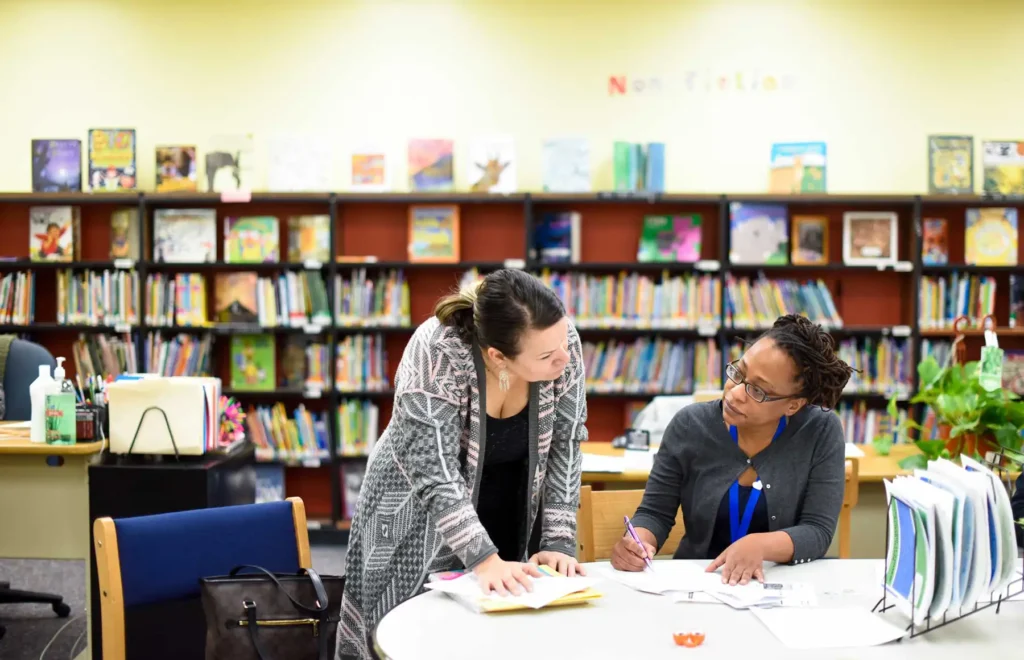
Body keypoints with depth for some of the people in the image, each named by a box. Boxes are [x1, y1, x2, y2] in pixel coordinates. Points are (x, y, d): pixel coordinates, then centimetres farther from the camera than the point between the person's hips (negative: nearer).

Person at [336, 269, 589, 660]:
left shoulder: (560, 340, -20)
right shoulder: (436, 354, -31)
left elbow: (565, 447, -11)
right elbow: (436, 475, -31)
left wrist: (559, 542, -17)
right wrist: (484, 561, -38)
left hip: (511, 518, 3)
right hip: (422, 520, -3)